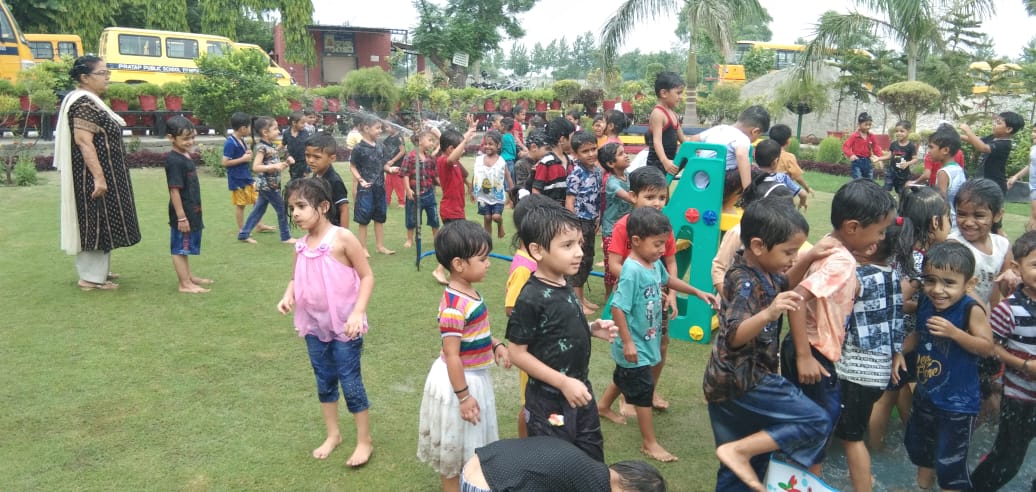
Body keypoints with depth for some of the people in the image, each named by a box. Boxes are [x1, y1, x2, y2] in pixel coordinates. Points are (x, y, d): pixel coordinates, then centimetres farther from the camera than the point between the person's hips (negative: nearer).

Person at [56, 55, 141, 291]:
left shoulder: (90, 101, 15)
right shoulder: (84, 104, -17)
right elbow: (83, 141, -24)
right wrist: (99, 177, -28)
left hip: (101, 173, 11)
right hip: (94, 174, -11)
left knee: (100, 221, 16)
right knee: (96, 221, -5)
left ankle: (98, 270, 25)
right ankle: (91, 277, 2)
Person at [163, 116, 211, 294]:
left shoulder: (186, 156, 9)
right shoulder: (174, 161, -19)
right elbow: (174, 190, -22)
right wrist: (181, 217, -23)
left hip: (191, 212, 9)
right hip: (182, 214, -9)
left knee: (185, 248, 19)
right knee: (180, 248, 1)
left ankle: (189, 277, 31)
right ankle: (185, 284, 7)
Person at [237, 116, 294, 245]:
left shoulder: (270, 146, 9)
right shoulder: (262, 147, -19)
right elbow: (255, 167, -26)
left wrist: (282, 165, 4)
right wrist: (274, 166, -31)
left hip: (270, 184, 9)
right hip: (267, 185, -9)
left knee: (259, 209, 14)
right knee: (282, 209, 0)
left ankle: (243, 234, 21)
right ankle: (286, 237, 12)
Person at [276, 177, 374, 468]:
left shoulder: (341, 238, -16)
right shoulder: (301, 245, 1)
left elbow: (367, 276, -13)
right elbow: (296, 279, 14)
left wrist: (357, 313, -22)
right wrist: (288, 296, -8)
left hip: (344, 326, -6)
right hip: (314, 326, 6)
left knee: (351, 383, 3)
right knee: (324, 382, 18)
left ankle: (364, 441, 21)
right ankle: (333, 435, 37)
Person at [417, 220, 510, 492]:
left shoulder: (470, 293, -1)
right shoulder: (454, 307, -30)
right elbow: (452, 355, -27)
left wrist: (496, 345, 1)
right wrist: (463, 396, -22)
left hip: (475, 376, 9)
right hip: (458, 381, -9)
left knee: (472, 441, 27)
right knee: (456, 445, 13)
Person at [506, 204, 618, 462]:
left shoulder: (564, 286, 0)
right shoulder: (531, 298, -25)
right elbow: (518, 353, -21)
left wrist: (592, 329, -3)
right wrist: (563, 382, -23)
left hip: (579, 389, 8)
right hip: (549, 399, -8)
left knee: (592, 456, 23)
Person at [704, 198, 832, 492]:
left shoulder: (761, 271, 5)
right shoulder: (745, 283, -23)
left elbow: (785, 286, 27)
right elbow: (734, 336, -36)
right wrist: (769, 314, -51)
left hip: (731, 382, 10)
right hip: (742, 381, -10)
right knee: (817, 422, -10)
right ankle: (738, 451, -10)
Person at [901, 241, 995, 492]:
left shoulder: (971, 310, -24)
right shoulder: (925, 303, -5)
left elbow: (987, 348, -24)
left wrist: (954, 332, -34)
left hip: (957, 403, -7)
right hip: (925, 394, 7)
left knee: (949, 463, 3)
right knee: (919, 446, 27)